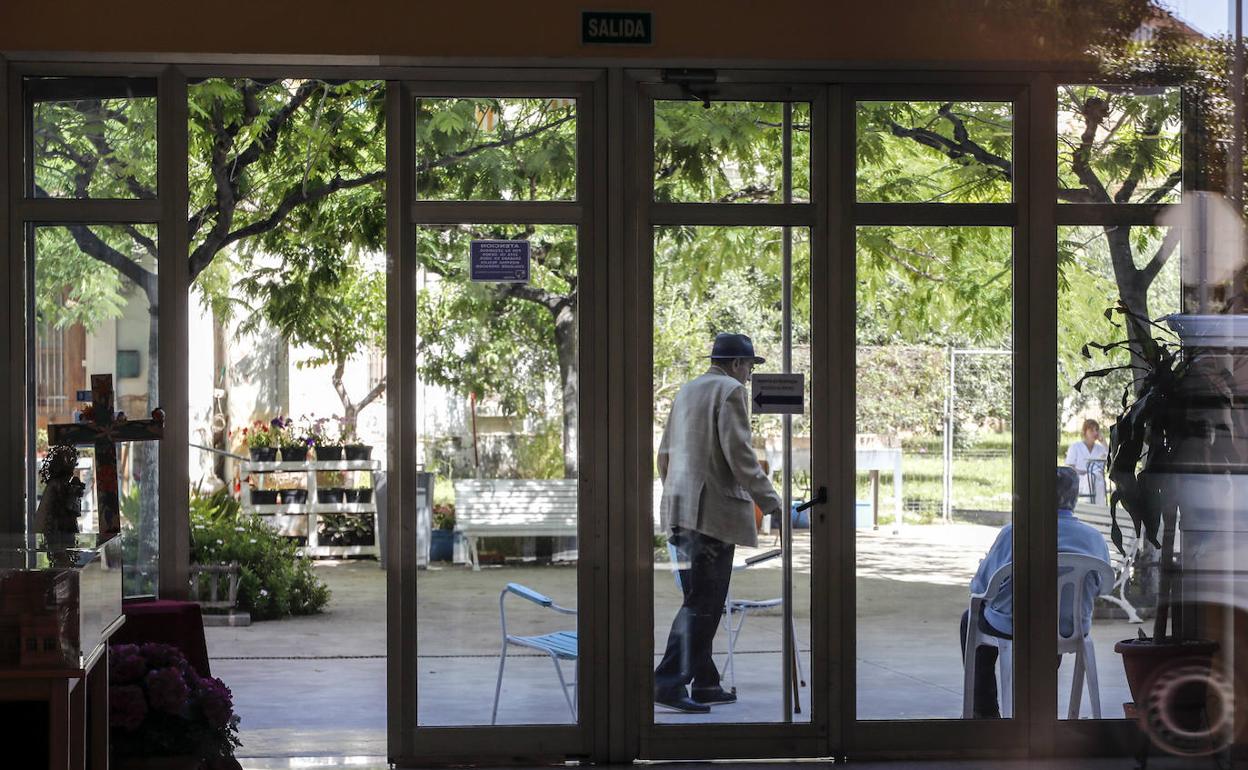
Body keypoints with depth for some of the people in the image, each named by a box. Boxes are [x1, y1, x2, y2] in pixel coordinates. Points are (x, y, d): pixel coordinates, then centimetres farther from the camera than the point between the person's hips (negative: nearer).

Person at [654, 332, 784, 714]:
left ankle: (704, 683, 17)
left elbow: (665, 453, 21)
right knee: (703, 601, -8)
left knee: (701, 599, 13)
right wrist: (768, 500, -11)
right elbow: (739, 453, -15)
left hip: (681, 509, 9)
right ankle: (669, 683, -13)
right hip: (713, 509, -9)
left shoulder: (686, 391, 18)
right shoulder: (731, 391, -7)